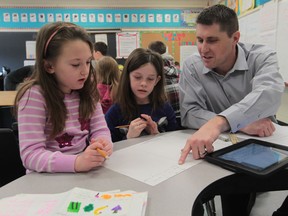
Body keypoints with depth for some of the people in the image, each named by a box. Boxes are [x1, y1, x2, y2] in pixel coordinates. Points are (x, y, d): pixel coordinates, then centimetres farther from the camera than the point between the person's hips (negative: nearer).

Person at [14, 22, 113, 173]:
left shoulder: (86, 90, -1)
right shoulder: (34, 96, -16)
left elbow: (100, 129, 1)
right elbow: (30, 155, -19)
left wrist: (103, 143, -21)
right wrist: (76, 162, -33)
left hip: (85, 172, 5)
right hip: (48, 177, -4)